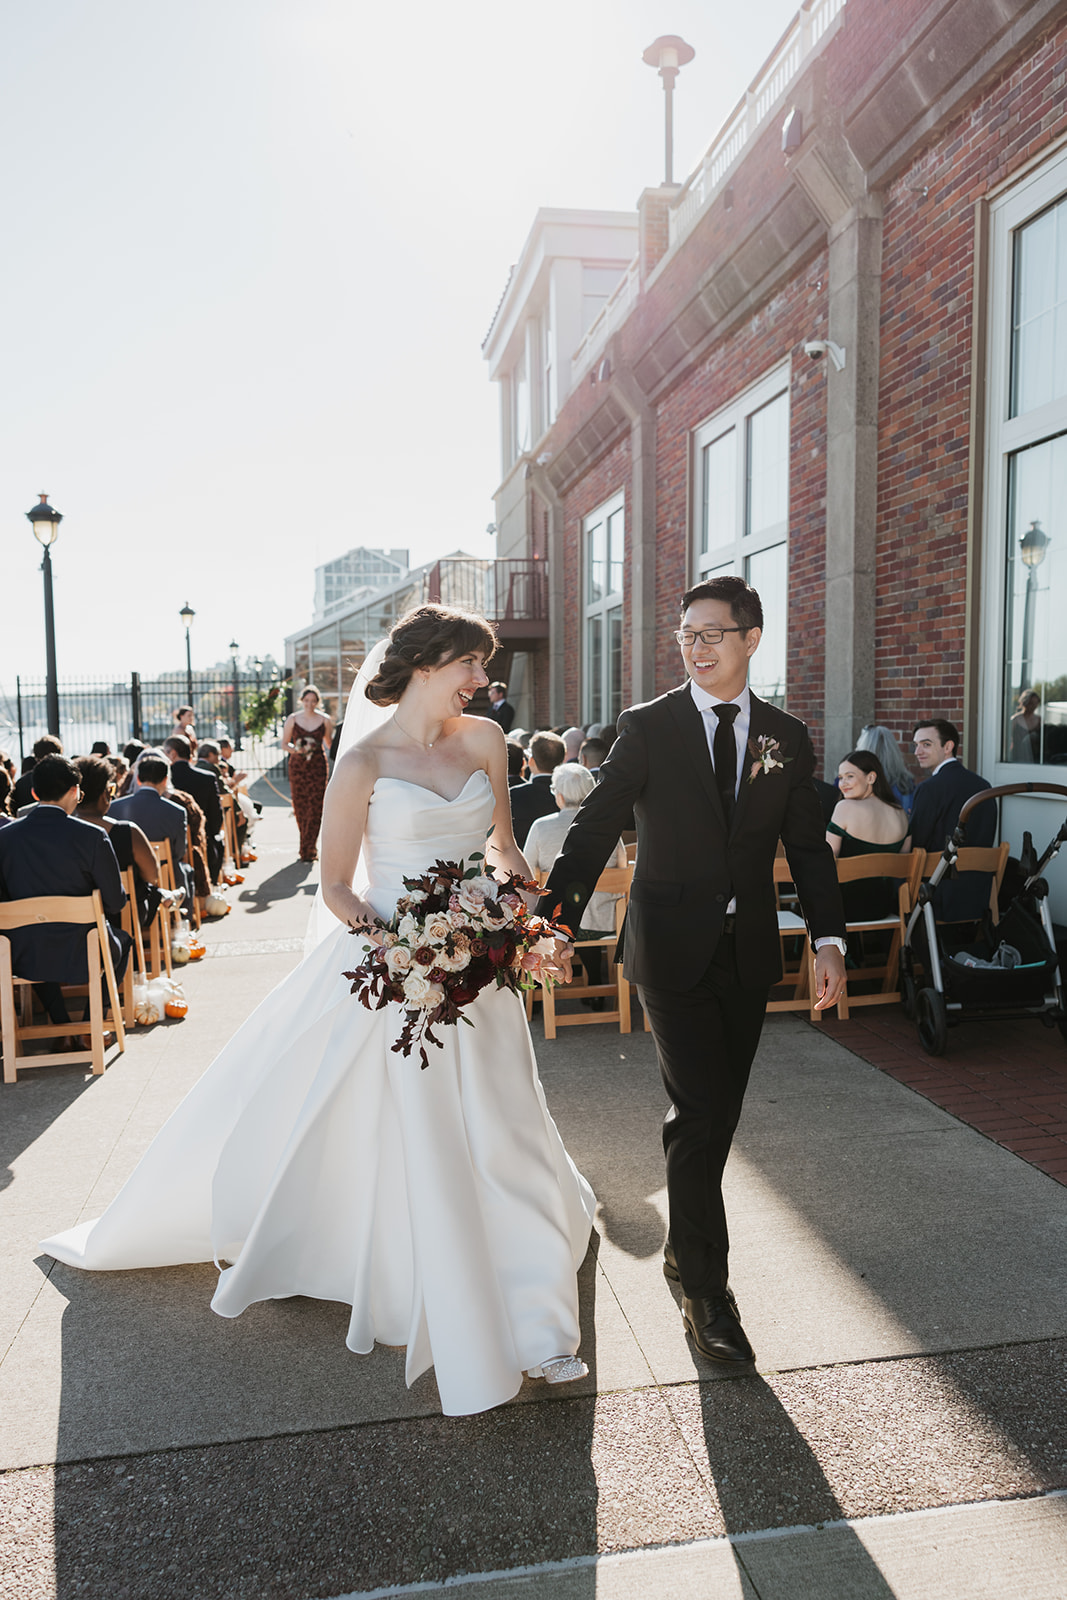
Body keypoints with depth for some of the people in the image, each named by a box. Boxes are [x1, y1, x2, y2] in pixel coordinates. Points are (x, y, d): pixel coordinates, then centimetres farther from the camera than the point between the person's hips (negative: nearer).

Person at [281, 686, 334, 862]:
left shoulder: (325, 720, 3)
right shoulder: (292, 719, 4)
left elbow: (331, 745, 11)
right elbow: (284, 744, 7)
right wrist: (298, 749, -11)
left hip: (318, 767, -1)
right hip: (297, 766, 1)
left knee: (315, 806, -7)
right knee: (300, 806, 3)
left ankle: (308, 850, -2)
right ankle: (308, 848, 18)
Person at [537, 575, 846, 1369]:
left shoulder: (787, 737, 5)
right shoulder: (647, 727, -4)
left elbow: (809, 846, 7)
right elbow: (596, 826, -9)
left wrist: (829, 939, -4)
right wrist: (559, 917, -21)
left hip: (748, 953, 4)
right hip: (673, 949, -4)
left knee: (718, 1115, 15)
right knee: (699, 1113, -5)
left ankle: (685, 1244, 37)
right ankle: (707, 1292, 10)